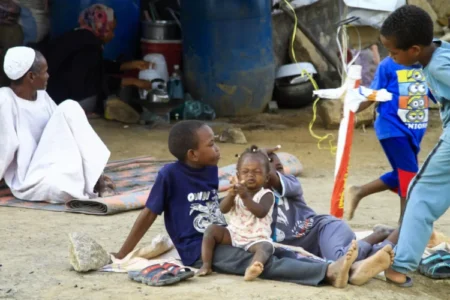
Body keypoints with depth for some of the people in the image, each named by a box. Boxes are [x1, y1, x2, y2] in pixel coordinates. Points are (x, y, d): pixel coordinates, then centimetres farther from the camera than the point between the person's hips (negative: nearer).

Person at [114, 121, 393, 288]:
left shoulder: (211, 170, 9)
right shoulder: (171, 174, -12)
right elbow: (148, 215, -6)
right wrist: (122, 256, -3)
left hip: (225, 241, 7)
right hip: (200, 251, -7)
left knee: (283, 254, -16)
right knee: (263, 261, -30)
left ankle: (349, 270, -36)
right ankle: (330, 272, -51)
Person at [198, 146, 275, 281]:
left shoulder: (266, 195, -8)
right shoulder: (237, 192, 4)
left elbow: (261, 212, -28)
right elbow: (223, 209, -10)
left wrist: (245, 196, -38)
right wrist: (231, 195, -30)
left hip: (256, 239, -5)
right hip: (233, 234, 5)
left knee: (266, 246, -35)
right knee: (212, 229, -13)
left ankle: (252, 268, -67)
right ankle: (206, 265, -19)